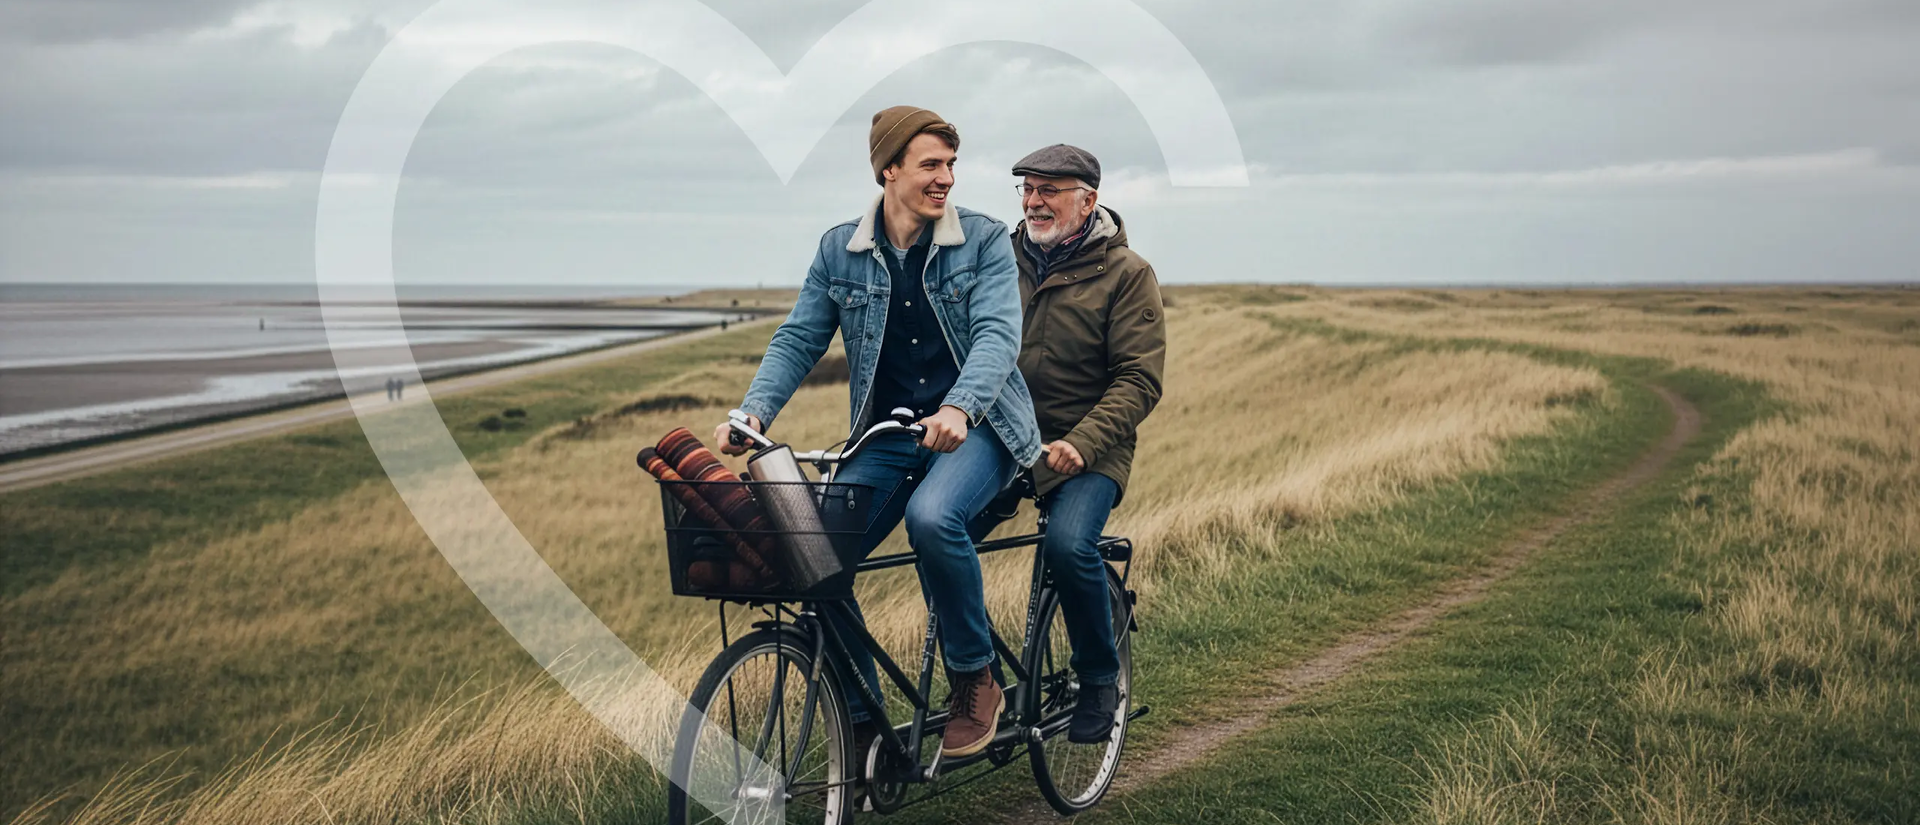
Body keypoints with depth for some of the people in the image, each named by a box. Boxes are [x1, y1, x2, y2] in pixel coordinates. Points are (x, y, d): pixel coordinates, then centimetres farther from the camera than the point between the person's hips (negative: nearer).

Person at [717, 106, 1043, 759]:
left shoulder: (984, 240, -2)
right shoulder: (838, 252, 6)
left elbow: (998, 334, -15)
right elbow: (797, 340, 4)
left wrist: (958, 409, -34)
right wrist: (754, 411, -15)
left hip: (976, 428, -3)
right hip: (886, 437, 4)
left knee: (932, 516, -34)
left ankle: (975, 681, -12)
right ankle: (860, 724, 2)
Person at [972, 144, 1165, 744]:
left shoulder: (1126, 274, -3)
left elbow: (1138, 381, -9)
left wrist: (1081, 443, -22)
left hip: (1086, 453, -4)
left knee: (1068, 545, -29)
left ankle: (1100, 681, -3)